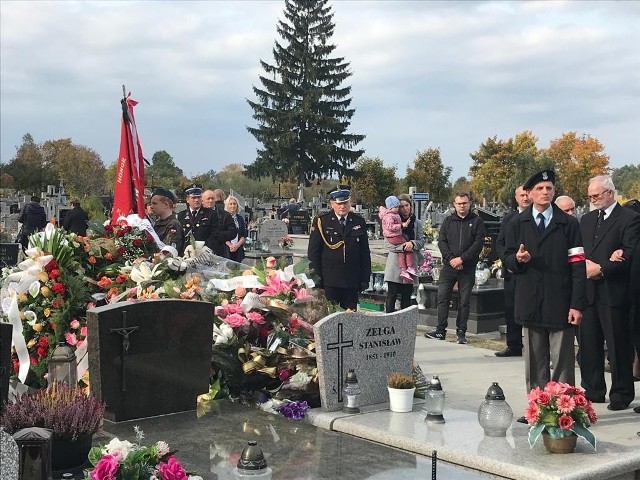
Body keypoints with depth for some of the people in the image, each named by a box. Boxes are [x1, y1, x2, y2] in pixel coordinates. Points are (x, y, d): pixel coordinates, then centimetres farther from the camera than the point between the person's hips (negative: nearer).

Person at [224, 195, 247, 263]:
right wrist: (230, 245, -12)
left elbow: (244, 235, 10)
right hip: (226, 248, -3)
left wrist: (237, 245, -5)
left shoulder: (240, 218, 14)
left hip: (238, 249, 3)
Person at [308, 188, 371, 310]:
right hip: (329, 281, -3)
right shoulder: (320, 222, 1)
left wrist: (365, 279, 6)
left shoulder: (359, 222, 10)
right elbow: (313, 253, 1)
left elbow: (365, 253, 12)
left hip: (352, 282, 3)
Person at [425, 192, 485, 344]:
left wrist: (462, 258, -14)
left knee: (464, 301, 3)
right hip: (448, 266, 2)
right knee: (442, 298, -2)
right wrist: (451, 258, -11)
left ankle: (461, 332, 9)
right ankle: (440, 330, 2)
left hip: (467, 268, -2)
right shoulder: (448, 221, 11)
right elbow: (441, 242, 4)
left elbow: (478, 243, -6)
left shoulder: (477, 222, 4)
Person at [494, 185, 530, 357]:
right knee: (510, 309, 8)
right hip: (512, 271, 5)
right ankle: (514, 346, 17)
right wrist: (508, 260, -2)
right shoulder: (508, 218, 14)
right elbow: (499, 244, 14)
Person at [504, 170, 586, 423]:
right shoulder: (518, 224, 10)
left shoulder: (568, 224, 3)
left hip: (560, 303, -2)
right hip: (530, 303, 2)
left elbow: (577, 266, -2)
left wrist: (577, 304, -9)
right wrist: (517, 259, -13)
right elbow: (508, 259, 13)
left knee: (563, 360, -1)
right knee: (534, 360, 9)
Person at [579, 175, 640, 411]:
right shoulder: (586, 219, 16)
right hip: (588, 291, 6)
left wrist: (601, 268, -16)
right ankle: (593, 390, 20)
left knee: (618, 345, 1)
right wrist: (585, 265, -6)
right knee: (588, 344, 9)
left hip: (613, 291, -6)